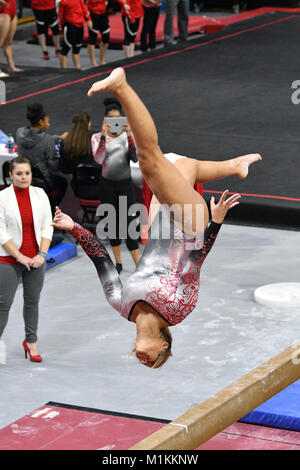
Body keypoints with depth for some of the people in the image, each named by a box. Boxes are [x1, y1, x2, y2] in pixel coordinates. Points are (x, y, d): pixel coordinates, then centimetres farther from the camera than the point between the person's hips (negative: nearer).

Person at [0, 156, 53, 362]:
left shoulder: (40, 194, 2)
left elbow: (47, 227, 4)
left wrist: (42, 254, -8)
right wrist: (20, 256, -13)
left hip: (36, 258, 3)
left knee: (32, 301, 11)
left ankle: (31, 342, 23)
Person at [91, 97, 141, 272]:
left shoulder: (129, 136, 1)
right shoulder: (98, 137, -1)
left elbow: (135, 157, -13)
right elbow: (98, 159, -18)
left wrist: (129, 135, -24)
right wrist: (103, 135, -27)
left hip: (125, 184, -1)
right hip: (107, 184, 1)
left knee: (129, 223, -9)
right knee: (113, 223, 10)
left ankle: (139, 264, -9)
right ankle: (118, 262, 24)